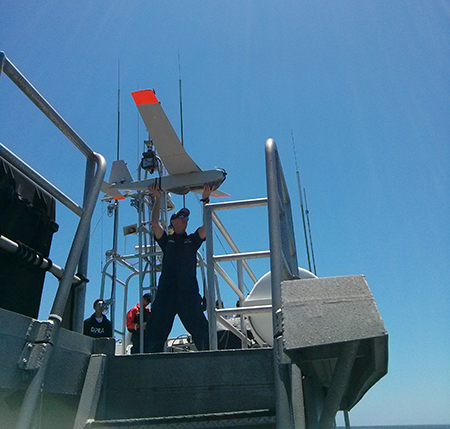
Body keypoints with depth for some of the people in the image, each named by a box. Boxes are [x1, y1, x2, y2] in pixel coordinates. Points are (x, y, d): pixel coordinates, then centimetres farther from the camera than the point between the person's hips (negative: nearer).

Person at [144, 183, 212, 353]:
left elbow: (206, 225, 8)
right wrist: (157, 199, 5)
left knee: (201, 332, -7)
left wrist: (205, 200, 5)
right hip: (166, 292, 0)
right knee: (156, 334, 0)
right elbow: (155, 224, 6)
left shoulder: (192, 240, 21)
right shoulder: (166, 240, 19)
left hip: (189, 292, 0)